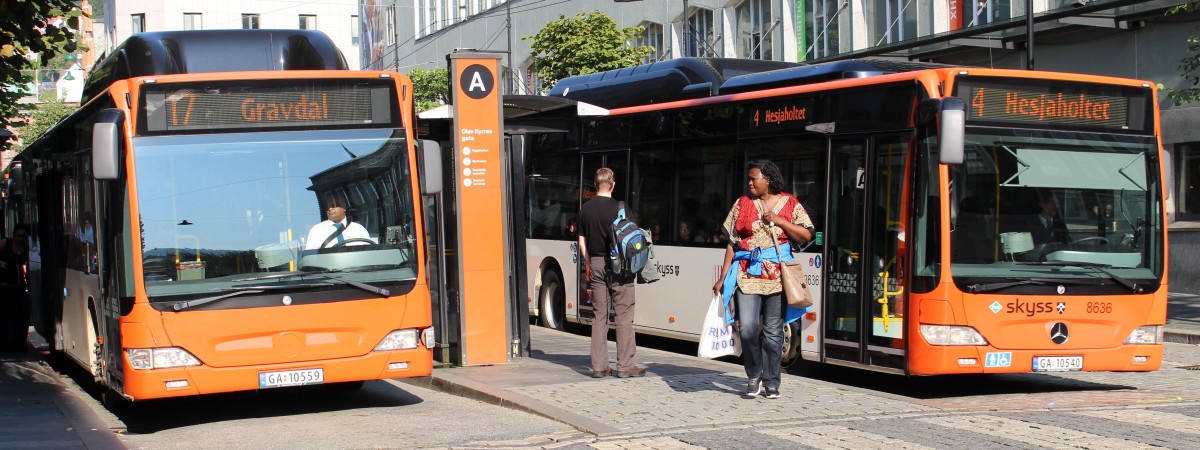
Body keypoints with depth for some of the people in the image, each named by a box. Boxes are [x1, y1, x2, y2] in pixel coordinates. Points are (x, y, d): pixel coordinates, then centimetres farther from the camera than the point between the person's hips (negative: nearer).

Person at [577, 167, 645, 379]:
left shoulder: (585, 209, 5)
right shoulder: (620, 209, -10)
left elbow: (582, 242, 9)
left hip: (596, 264, 5)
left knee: (599, 316, 8)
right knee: (624, 315, 1)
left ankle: (599, 366, 7)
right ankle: (625, 365, 1)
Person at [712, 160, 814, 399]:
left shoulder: (789, 204, 6)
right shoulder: (743, 204, 8)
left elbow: (807, 236, 2)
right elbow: (731, 243, 8)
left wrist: (779, 221, -10)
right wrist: (723, 278, 3)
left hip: (777, 275, 0)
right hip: (748, 274, 0)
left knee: (773, 331, 4)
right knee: (747, 328, -12)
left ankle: (771, 382, 15)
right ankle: (754, 377, 7)